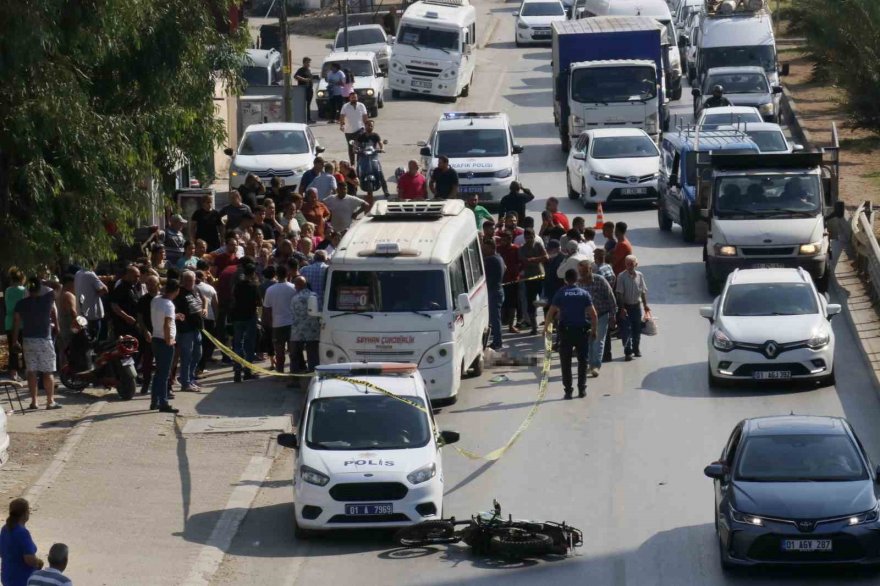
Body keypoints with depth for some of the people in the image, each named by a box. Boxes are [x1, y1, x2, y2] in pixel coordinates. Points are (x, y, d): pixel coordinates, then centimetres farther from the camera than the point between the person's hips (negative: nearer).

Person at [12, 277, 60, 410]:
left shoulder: (21, 304, -1)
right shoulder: (48, 300, -7)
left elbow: (16, 323, 3)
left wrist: (15, 341, 12)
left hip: (28, 340, 2)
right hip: (44, 340, -2)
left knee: (31, 372, 8)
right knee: (48, 372, 3)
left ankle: (33, 401, 8)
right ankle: (50, 401, 2)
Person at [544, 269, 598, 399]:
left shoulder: (560, 294, -2)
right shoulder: (584, 294, 1)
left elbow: (551, 313, -7)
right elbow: (593, 314, -2)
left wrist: (545, 328, 5)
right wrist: (594, 330, 9)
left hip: (566, 331, -1)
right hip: (582, 330, 1)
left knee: (565, 362, 6)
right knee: (582, 361, 12)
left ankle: (568, 390, 2)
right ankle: (582, 389, 11)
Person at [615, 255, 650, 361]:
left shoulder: (639, 275, 2)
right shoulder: (621, 277, -10)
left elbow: (643, 292, 11)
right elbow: (619, 294, -11)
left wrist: (645, 305, 10)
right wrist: (622, 308, -16)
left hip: (637, 306, 4)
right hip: (626, 306, -4)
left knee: (637, 329, 12)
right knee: (626, 329, -7)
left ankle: (636, 349, 28)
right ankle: (628, 352, -5)